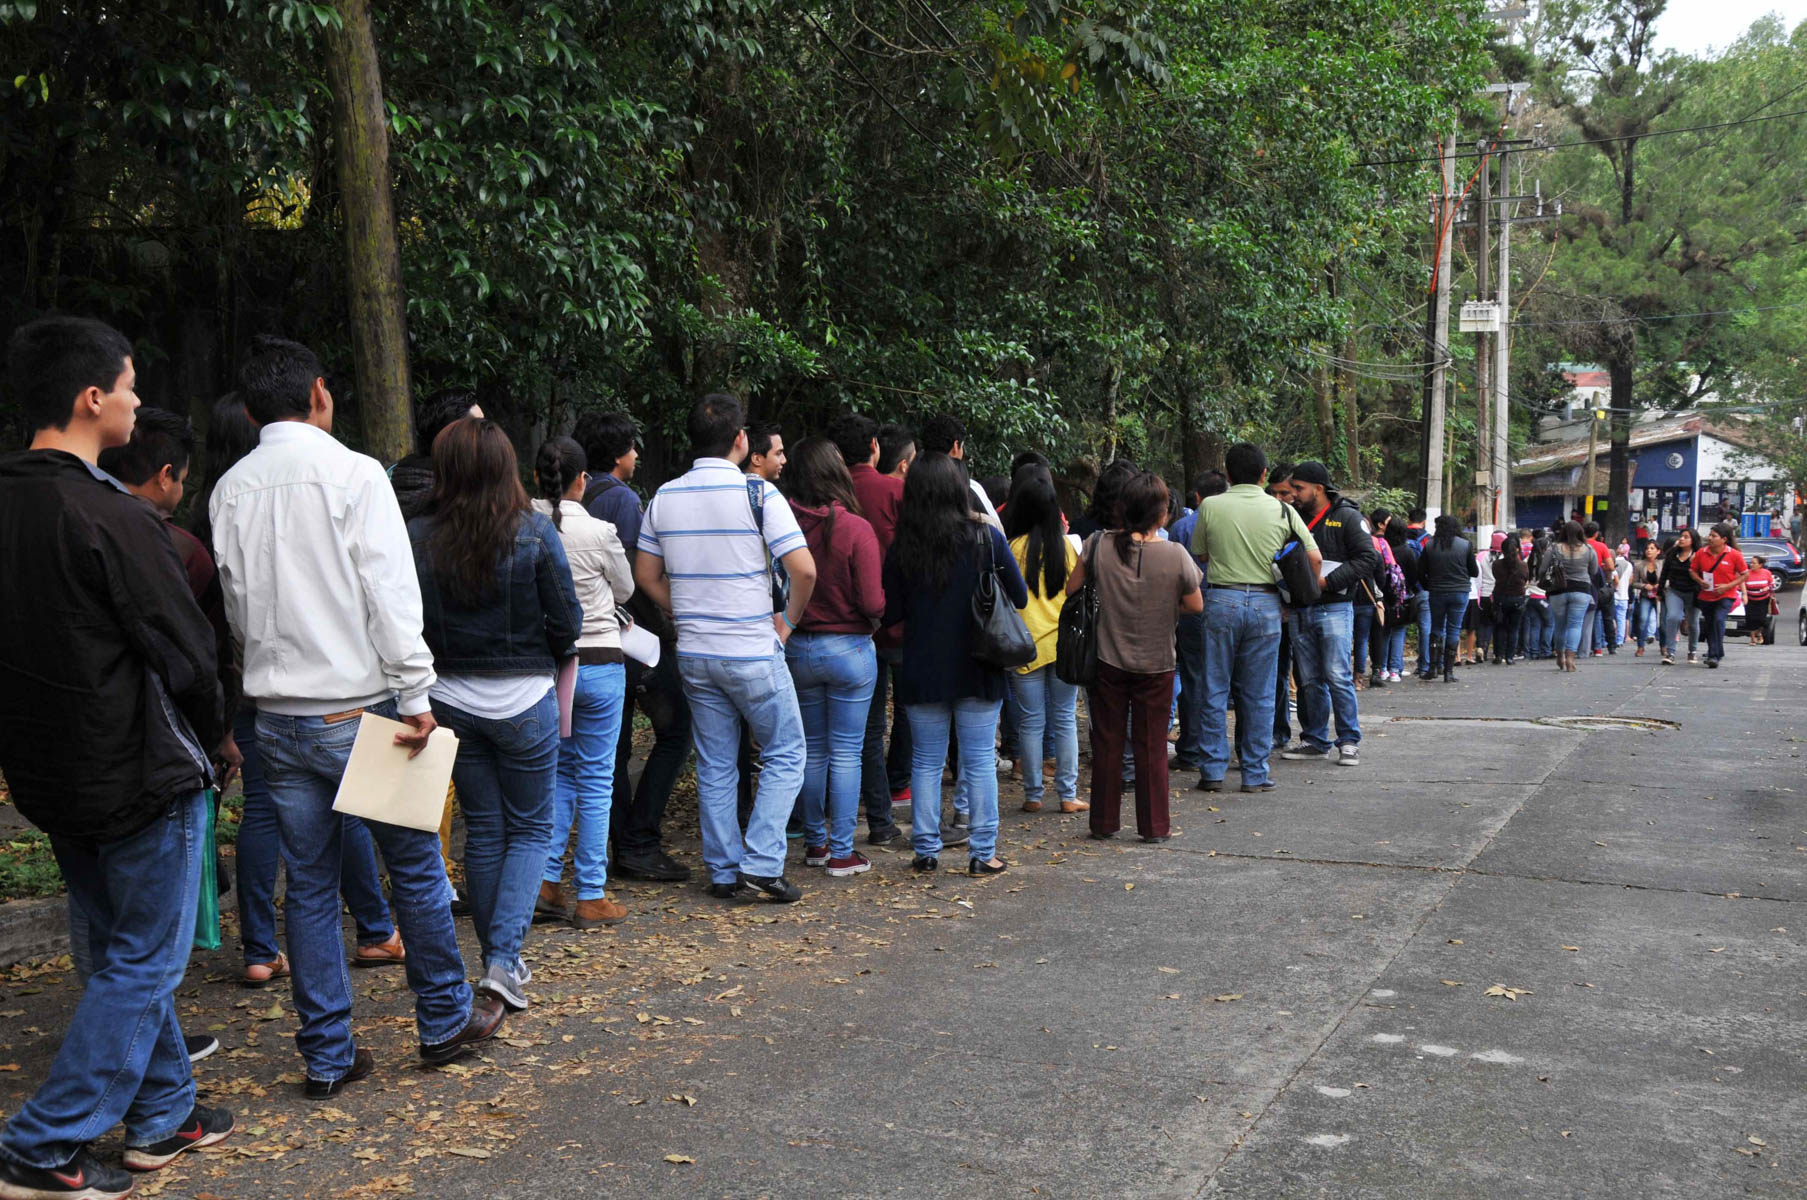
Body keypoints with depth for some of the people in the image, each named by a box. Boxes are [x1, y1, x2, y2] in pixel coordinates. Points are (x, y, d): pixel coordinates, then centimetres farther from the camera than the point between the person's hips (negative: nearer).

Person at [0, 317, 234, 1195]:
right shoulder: (108, 518, -22)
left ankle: (162, 1115, 31)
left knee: (121, 949, 19)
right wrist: (211, 735, 1)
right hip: (140, 772, -8)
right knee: (144, 963, 5)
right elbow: (184, 650, -17)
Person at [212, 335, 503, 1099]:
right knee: (415, 868, 10)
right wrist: (415, 697, -14)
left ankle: (326, 1057, 17)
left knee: (309, 886, 10)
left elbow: (238, 609, 12)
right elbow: (389, 594, -15)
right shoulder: (353, 474, -10)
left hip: (276, 715, 5)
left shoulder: (230, 491, 5)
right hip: (358, 709, -5)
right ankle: (446, 1021, 22)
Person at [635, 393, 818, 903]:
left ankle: (723, 872, 17)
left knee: (714, 765, 13)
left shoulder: (664, 498, 4)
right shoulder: (758, 493, -12)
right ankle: (762, 862, 0)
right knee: (784, 754, 8)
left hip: (694, 652, 5)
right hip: (754, 651, -5)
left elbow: (646, 575, 11)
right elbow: (803, 569, -17)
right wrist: (788, 619, -2)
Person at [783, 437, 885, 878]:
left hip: (796, 649, 4)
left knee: (812, 750, 16)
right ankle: (842, 853, 8)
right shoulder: (855, 528, -15)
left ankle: (815, 842, 26)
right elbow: (873, 603, -16)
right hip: (849, 647, -3)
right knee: (846, 753, 4)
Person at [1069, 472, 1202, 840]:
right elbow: (1196, 606, -5)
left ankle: (1104, 823, 21)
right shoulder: (1175, 555, -16)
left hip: (1108, 661, 1)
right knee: (1152, 747, 10)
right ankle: (1154, 826, 16)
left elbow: (1070, 587, -1)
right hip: (1156, 663, -1)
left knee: (1107, 744, 13)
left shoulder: (1099, 546, -12)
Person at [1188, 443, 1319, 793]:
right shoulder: (1282, 510, 1)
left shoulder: (1210, 507, -2)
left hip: (1222, 600, -1)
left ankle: (1213, 771, 8)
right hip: (1265, 603, 1)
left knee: (1215, 690, 7)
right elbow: (1315, 558, 2)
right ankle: (1255, 774, 12)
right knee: (1259, 695, 8)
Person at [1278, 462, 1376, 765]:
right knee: (1309, 680, 9)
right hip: (1299, 611, 6)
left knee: (1338, 676, -8)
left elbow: (1369, 557, -11)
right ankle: (1315, 740, 17)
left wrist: (1328, 582, -17)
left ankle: (1349, 741, 1)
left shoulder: (1347, 517, -3)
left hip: (1334, 608, -6)